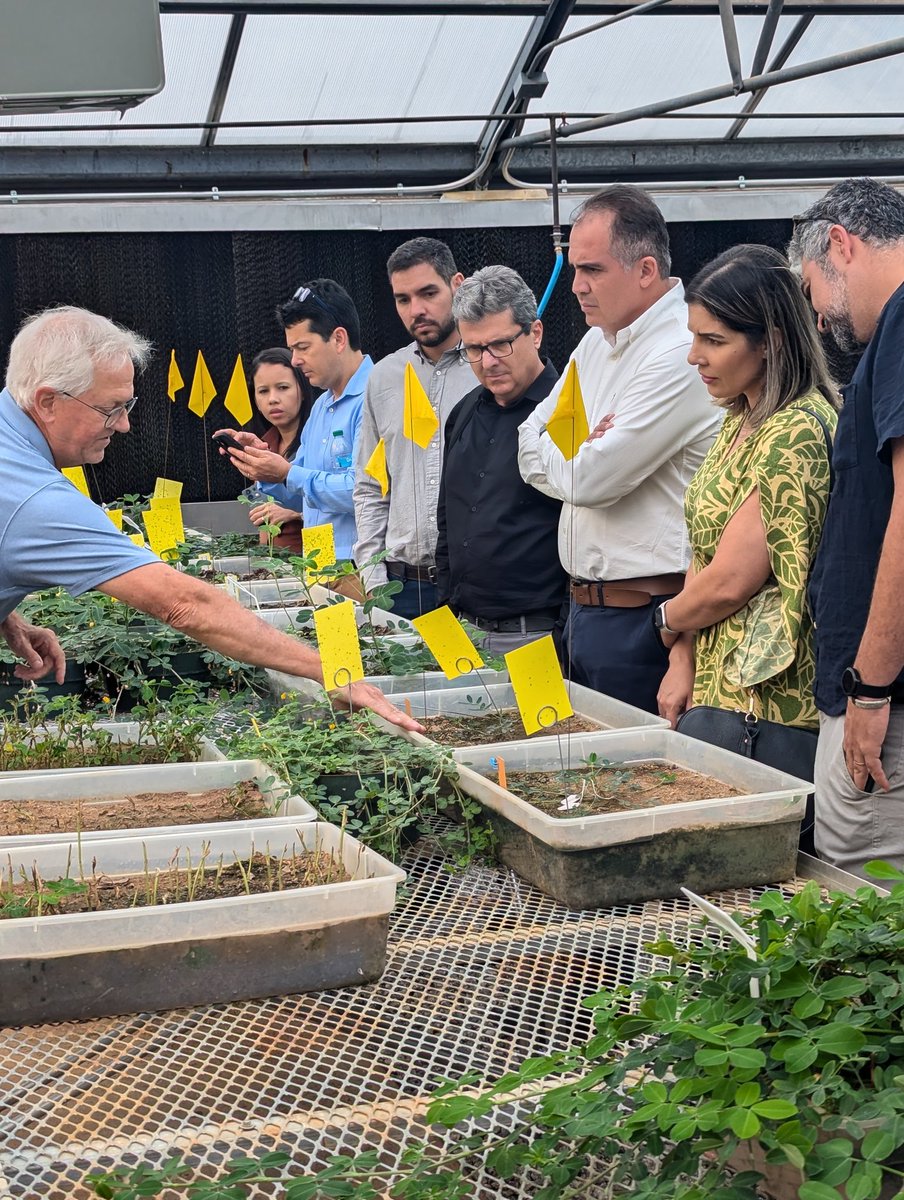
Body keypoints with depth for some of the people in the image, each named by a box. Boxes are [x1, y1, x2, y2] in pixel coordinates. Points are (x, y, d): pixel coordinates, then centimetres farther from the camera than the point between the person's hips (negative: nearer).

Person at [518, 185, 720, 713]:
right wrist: (582, 451, -8)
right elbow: (532, 455, 12)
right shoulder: (597, 341, 12)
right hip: (585, 608, 9)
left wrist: (554, 448, 1)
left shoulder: (680, 356, -17)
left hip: (642, 620, -9)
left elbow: (588, 480, -20)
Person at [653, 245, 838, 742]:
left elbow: (728, 583, -20)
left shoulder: (794, 434, -19)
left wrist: (668, 619, -1)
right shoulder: (741, 419, 11)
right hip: (716, 684, 9)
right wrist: (682, 659, 1)